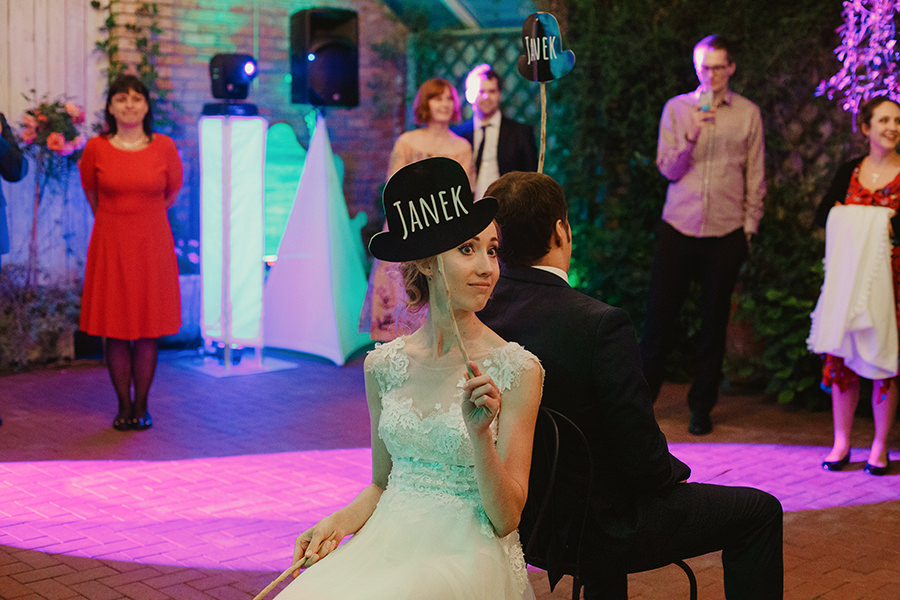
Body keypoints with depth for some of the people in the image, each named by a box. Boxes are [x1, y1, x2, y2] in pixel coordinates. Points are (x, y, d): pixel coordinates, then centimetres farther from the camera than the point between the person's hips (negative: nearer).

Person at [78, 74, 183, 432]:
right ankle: (124, 406, 13)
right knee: (114, 328, 2)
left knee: (148, 329, 3)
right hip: (110, 246, 0)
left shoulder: (164, 148, -1)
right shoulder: (96, 149, -2)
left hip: (152, 245, 0)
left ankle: (141, 406, 13)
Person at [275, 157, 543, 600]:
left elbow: (505, 520, -7)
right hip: (389, 543, 4)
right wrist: (337, 523, -3)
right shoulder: (383, 364, 5)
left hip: (466, 552, -4)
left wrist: (480, 433, -21)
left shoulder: (517, 371, -6)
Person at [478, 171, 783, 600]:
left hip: (518, 519, 7)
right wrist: (673, 470, 1)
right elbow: (643, 457, -22)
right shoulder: (601, 325, -27)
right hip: (593, 529, -7)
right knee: (759, 512, 9)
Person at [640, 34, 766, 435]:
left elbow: (755, 177, 7)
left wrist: (749, 228, 4)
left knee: (714, 322, 6)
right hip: (678, 228, 0)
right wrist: (691, 136, -15)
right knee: (660, 315, 1)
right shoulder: (676, 108, 6)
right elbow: (667, 169, 0)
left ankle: (702, 406, 17)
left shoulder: (748, 114, 5)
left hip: (725, 234, 0)